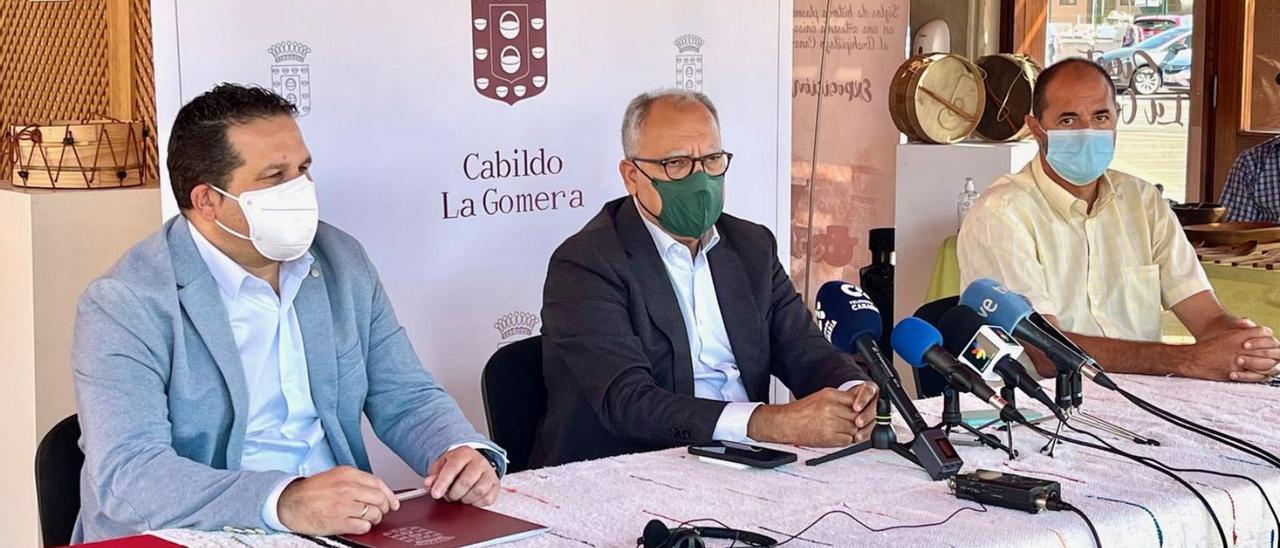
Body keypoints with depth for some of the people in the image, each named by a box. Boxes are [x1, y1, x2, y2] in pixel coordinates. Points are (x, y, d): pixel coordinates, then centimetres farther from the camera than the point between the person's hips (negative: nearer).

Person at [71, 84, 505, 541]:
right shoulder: (124, 307, -10)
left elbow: (406, 399, 11)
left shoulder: (344, 264, 7)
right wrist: (286, 503, -34)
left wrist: (466, 452, -11)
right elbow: (126, 474, -20)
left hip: (341, 530, 4)